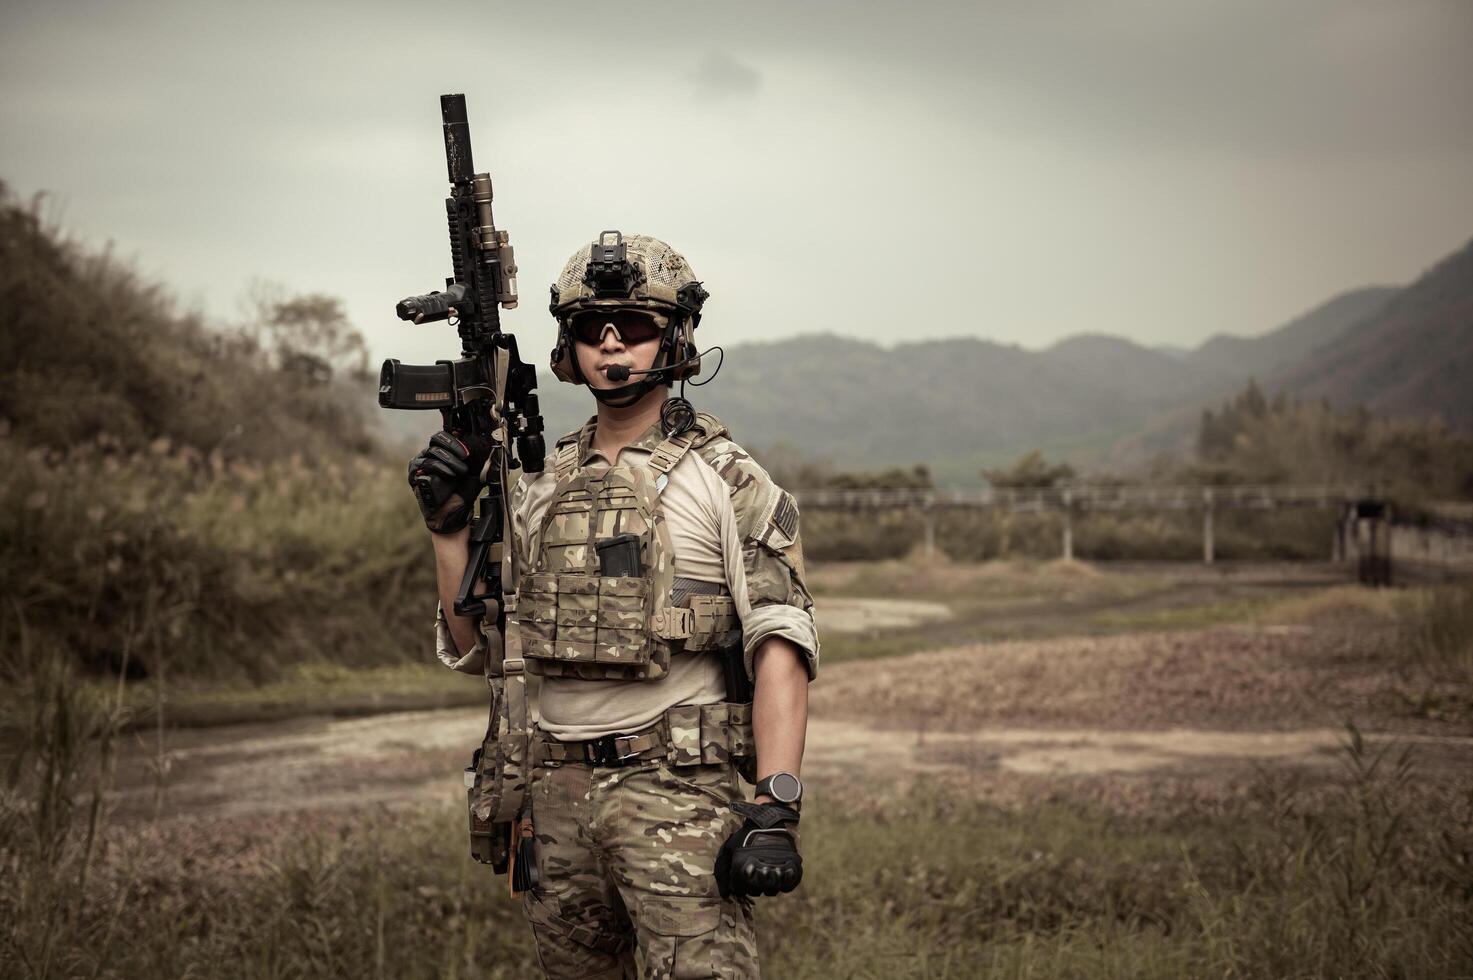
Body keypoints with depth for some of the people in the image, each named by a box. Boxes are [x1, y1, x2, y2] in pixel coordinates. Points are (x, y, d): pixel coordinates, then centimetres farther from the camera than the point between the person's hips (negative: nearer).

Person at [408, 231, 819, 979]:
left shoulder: (726, 480, -4)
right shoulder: (542, 487, 12)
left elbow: (780, 649, -11)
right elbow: (473, 646, 13)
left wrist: (775, 812, -21)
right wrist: (450, 524, -1)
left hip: (675, 789, -6)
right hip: (559, 790, 6)